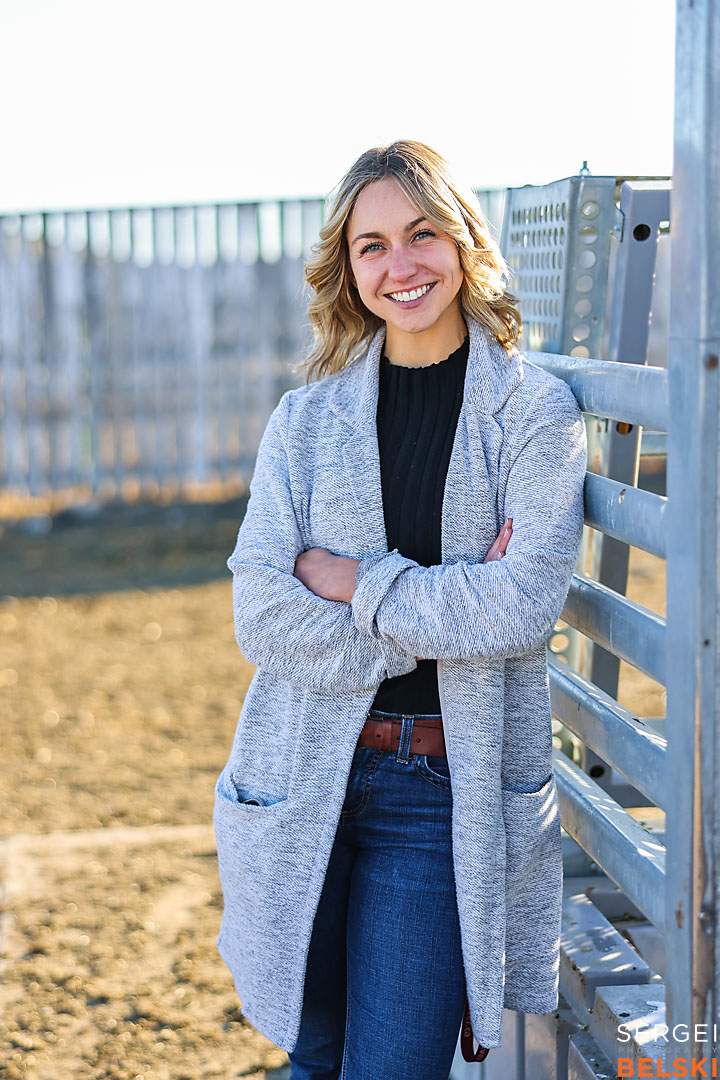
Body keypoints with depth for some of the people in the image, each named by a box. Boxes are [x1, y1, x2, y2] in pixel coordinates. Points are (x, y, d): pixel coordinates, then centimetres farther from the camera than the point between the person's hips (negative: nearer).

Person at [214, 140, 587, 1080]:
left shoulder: (536, 414, -1)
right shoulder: (305, 420, 5)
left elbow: (522, 605, -14)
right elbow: (263, 617, -6)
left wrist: (348, 579, -10)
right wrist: (441, 616, -14)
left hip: (448, 790, -2)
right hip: (305, 782, 3)